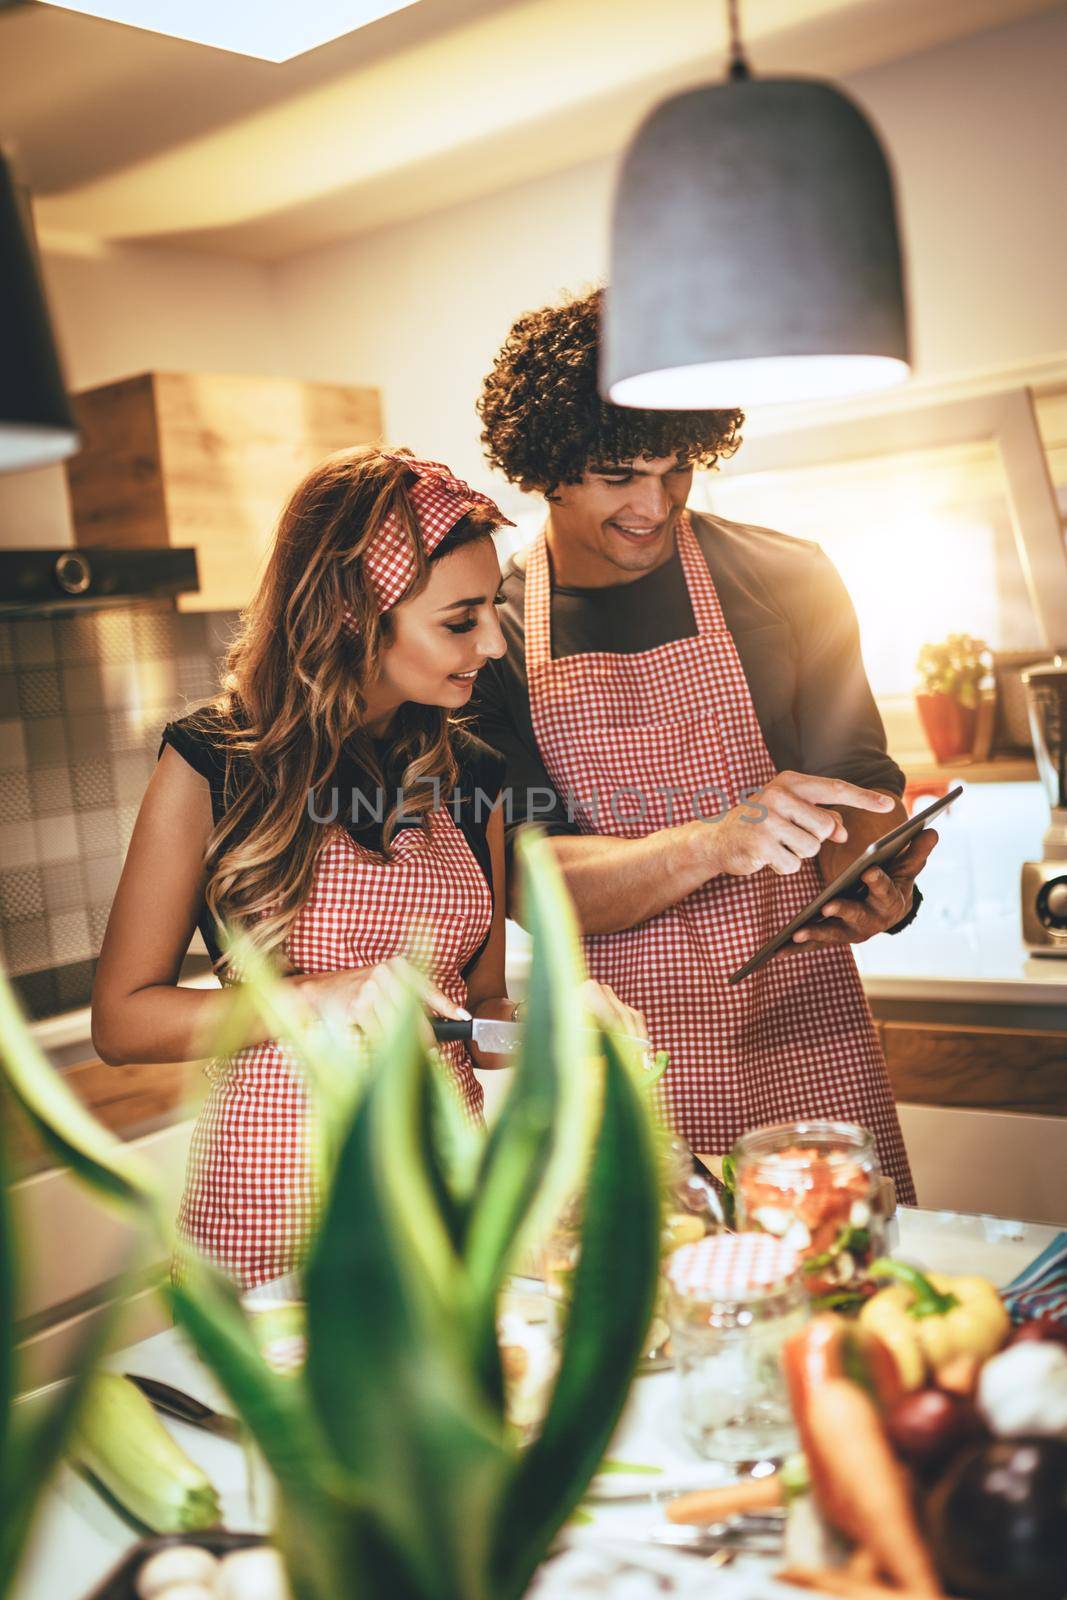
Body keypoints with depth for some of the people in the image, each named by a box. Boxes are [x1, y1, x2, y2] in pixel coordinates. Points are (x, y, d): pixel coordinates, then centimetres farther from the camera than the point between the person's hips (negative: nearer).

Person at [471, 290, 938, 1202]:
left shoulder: (785, 581, 0)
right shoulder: (491, 635, -3)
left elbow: (858, 776, 6)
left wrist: (875, 884, -18)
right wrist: (710, 841, -26)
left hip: (809, 1037, 1)